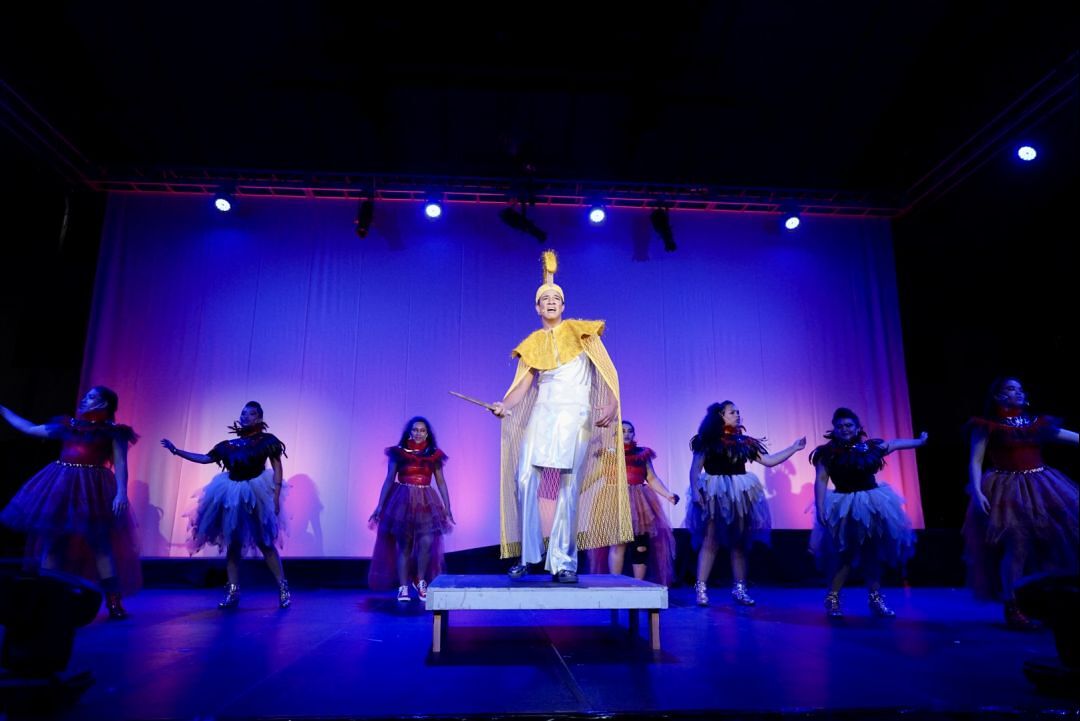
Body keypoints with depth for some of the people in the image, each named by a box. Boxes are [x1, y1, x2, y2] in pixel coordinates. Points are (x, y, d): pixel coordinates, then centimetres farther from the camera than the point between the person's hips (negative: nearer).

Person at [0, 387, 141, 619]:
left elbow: (120, 465, -7)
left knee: (100, 544, -6)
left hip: (93, 489, -5)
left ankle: (113, 602, -4)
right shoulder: (66, 426, 15)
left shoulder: (112, 432, 1)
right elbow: (29, 429, 25)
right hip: (60, 487, 5)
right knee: (49, 541, 6)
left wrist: (121, 493, -19)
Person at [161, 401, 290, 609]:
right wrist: (176, 450, 7)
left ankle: (283, 588, 3)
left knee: (265, 543, -4)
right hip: (232, 495, 5)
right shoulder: (229, 444, 10)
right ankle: (233, 593, 12)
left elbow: (277, 469, -5)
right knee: (232, 545, 6)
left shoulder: (266, 440, -2)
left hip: (256, 495, -5)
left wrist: (275, 497, -13)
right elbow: (205, 458, 13)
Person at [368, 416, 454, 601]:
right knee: (404, 545, 2)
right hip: (403, 501, -1)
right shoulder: (398, 453, 2)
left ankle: (420, 581, 12)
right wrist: (380, 506, 0)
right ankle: (403, 587, 12)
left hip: (426, 503, 1)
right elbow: (389, 481, 4)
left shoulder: (434, 455, 6)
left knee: (427, 543, -10)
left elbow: (441, 483, 8)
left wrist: (447, 508, 5)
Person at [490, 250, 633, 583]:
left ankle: (563, 562, -5)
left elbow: (607, 372, -1)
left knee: (568, 485, -10)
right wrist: (504, 405, -14)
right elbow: (522, 385, 6)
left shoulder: (580, 331, 5)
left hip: (575, 415, -3)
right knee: (525, 479, -5)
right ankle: (527, 555, 6)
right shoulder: (532, 344, 14)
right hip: (542, 415, 4)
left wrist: (610, 407, -16)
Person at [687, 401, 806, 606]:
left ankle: (739, 588, 17)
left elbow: (768, 460, 9)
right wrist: (695, 491, -17)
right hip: (715, 495, -5)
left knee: (740, 543, 8)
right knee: (710, 541, -6)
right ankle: (701, 588, -2)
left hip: (740, 496, 5)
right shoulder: (707, 441, -2)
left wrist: (794, 448, 5)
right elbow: (695, 468, -6)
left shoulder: (744, 442, 11)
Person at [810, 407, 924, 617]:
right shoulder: (828, 453, -7)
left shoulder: (871, 447, 5)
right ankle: (832, 598, 3)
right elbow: (821, 480, -12)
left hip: (873, 505, 4)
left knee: (873, 553, 10)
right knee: (843, 554, -6)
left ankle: (876, 598, 21)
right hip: (844, 508, -4)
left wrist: (920, 441, 33)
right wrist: (820, 508, -20)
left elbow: (896, 444, 22)